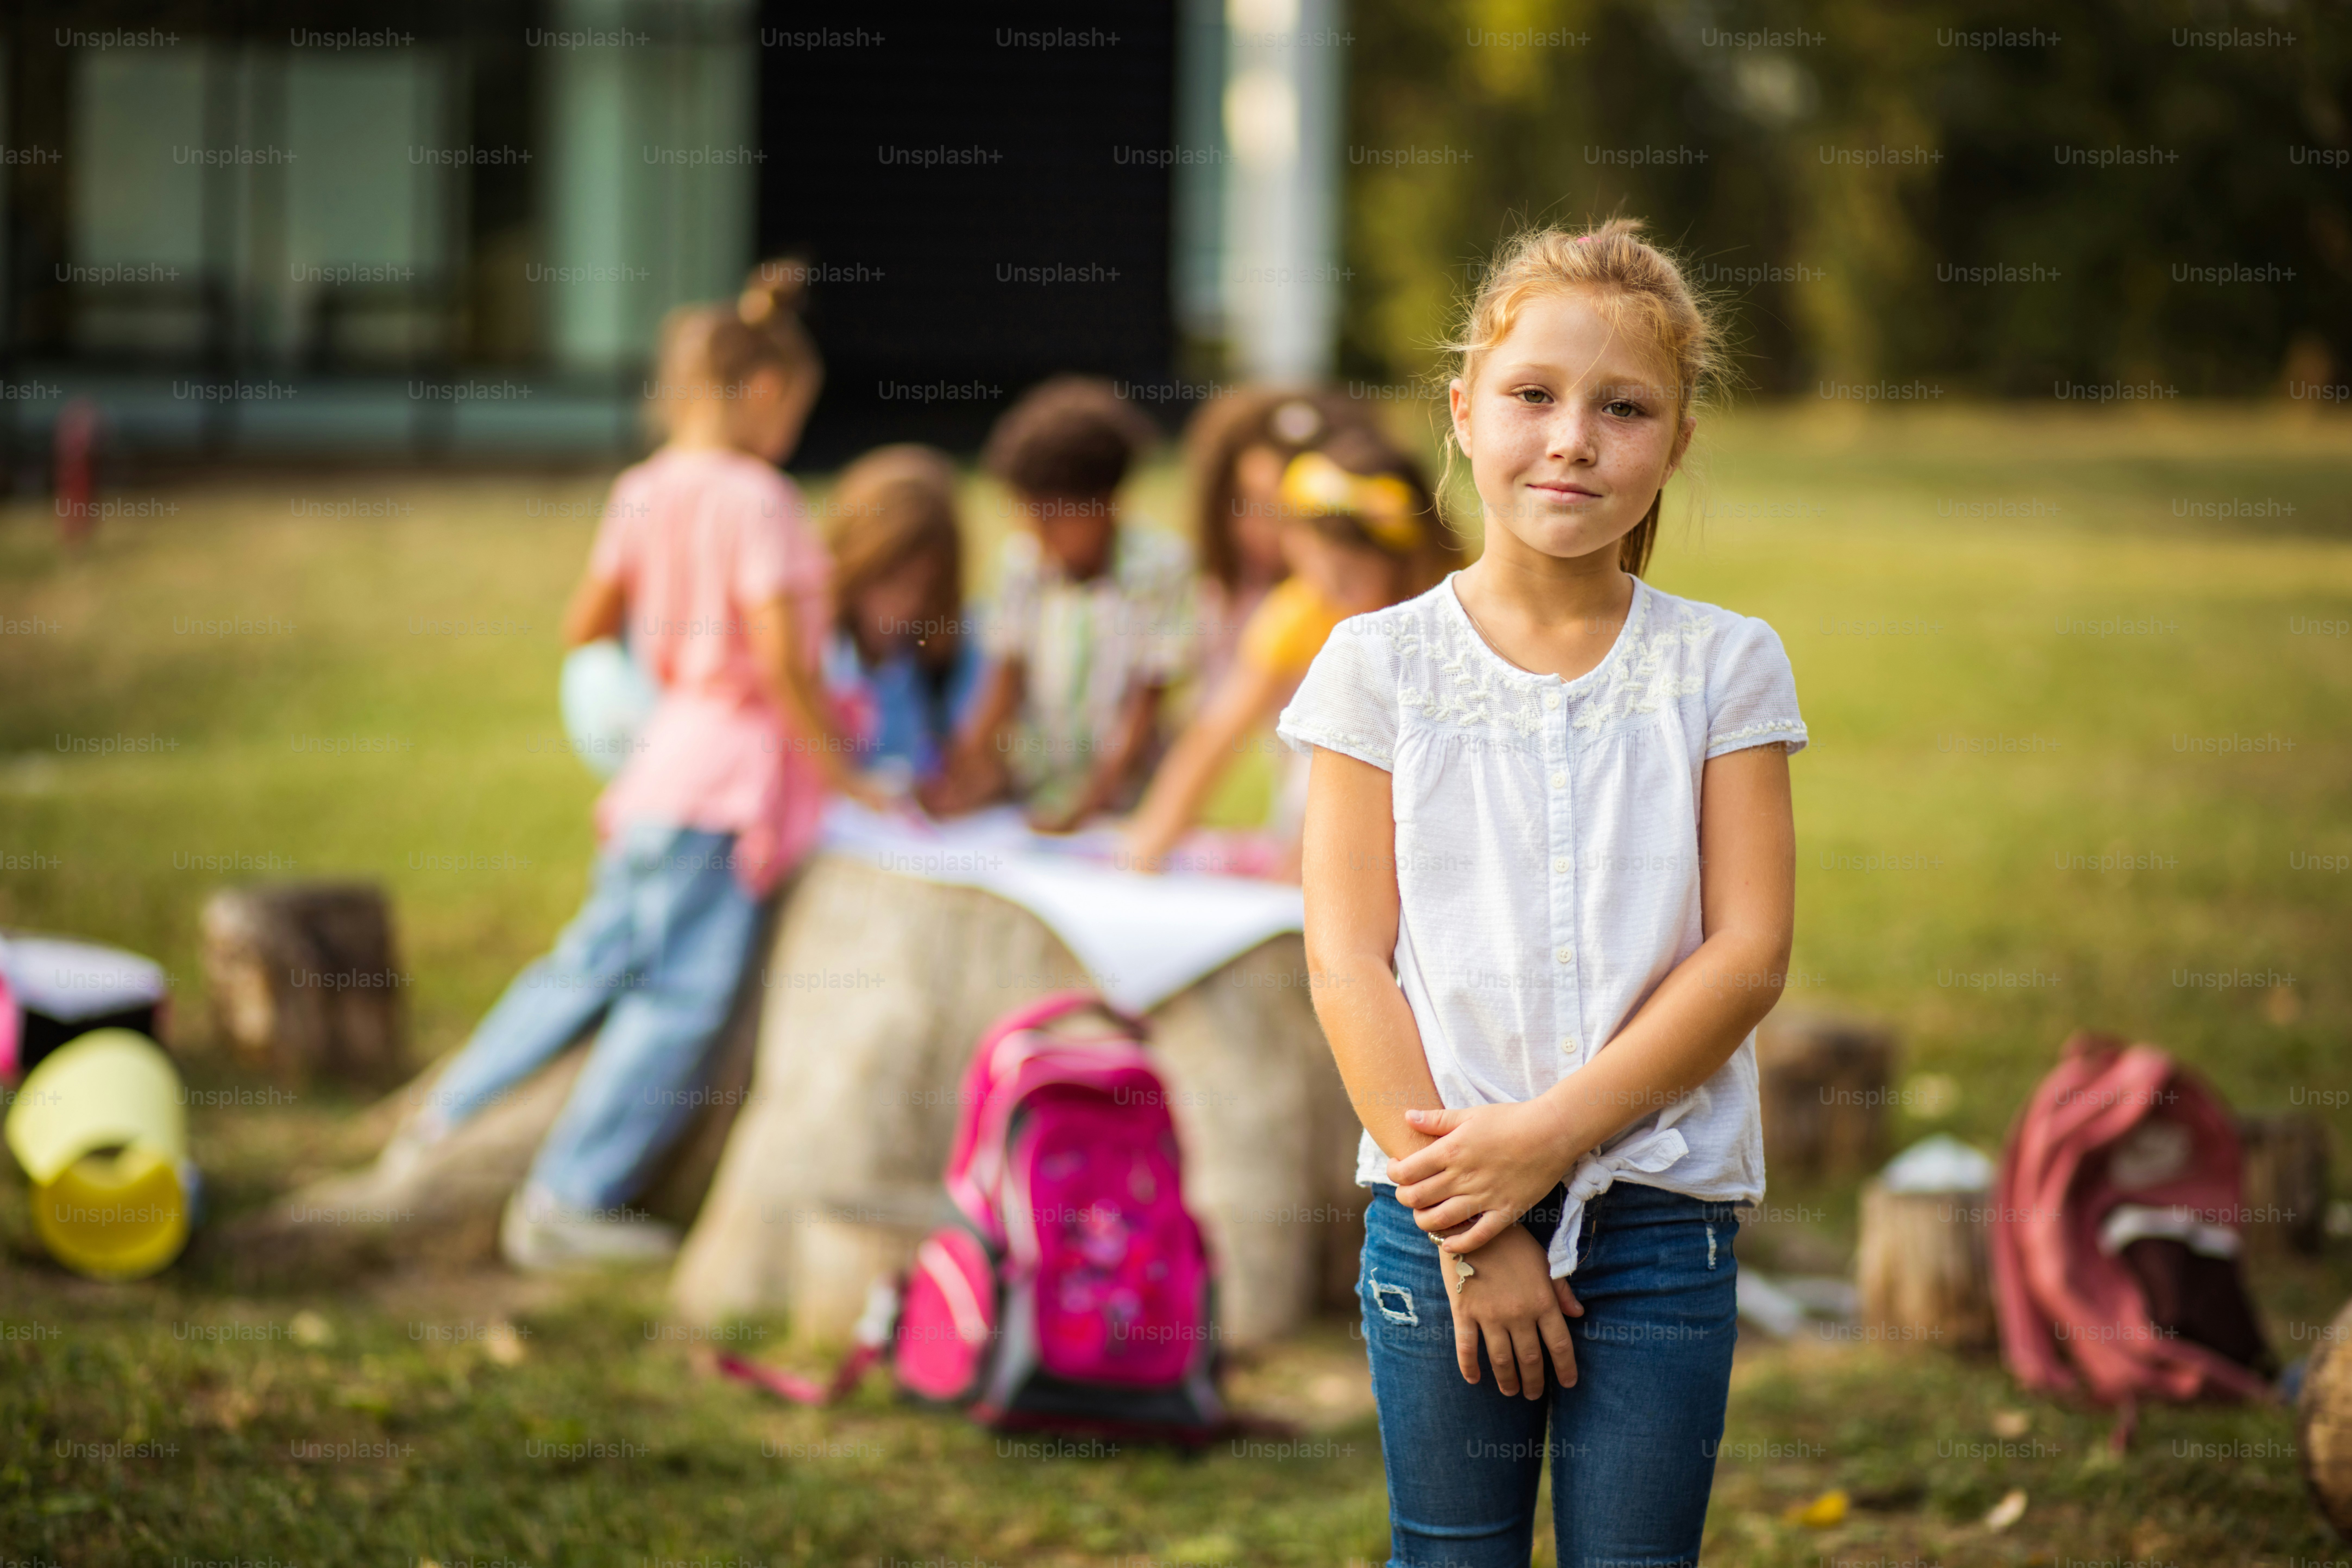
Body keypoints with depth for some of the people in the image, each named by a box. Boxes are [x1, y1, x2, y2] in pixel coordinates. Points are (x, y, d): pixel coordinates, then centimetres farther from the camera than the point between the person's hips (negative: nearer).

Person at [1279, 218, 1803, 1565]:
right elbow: (1349, 963, -3)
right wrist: (1466, 1232, -11)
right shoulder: (1383, 665, 2)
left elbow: (1749, 953, -3)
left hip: (1663, 1215, 0)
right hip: (1443, 1209, 0)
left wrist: (1549, 1139, -14)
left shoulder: (1724, 667, 3)